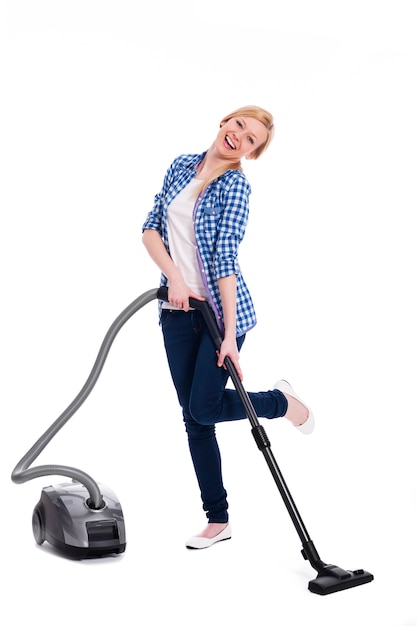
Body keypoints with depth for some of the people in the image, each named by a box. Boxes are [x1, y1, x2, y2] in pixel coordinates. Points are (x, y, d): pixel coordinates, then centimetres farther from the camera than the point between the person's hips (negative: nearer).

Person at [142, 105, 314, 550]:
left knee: (204, 407, -7)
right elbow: (151, 227, 6)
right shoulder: (181, 165, 8)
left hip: (221, 310, -5)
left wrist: (230, 335, -21)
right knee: (194, 418, 6)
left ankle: (281, 400, 21)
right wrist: (173, 275, -11)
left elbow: (225, 259, -16)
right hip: (177, 313, 5)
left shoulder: (235, 185, -9)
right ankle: (218, 520, 17)